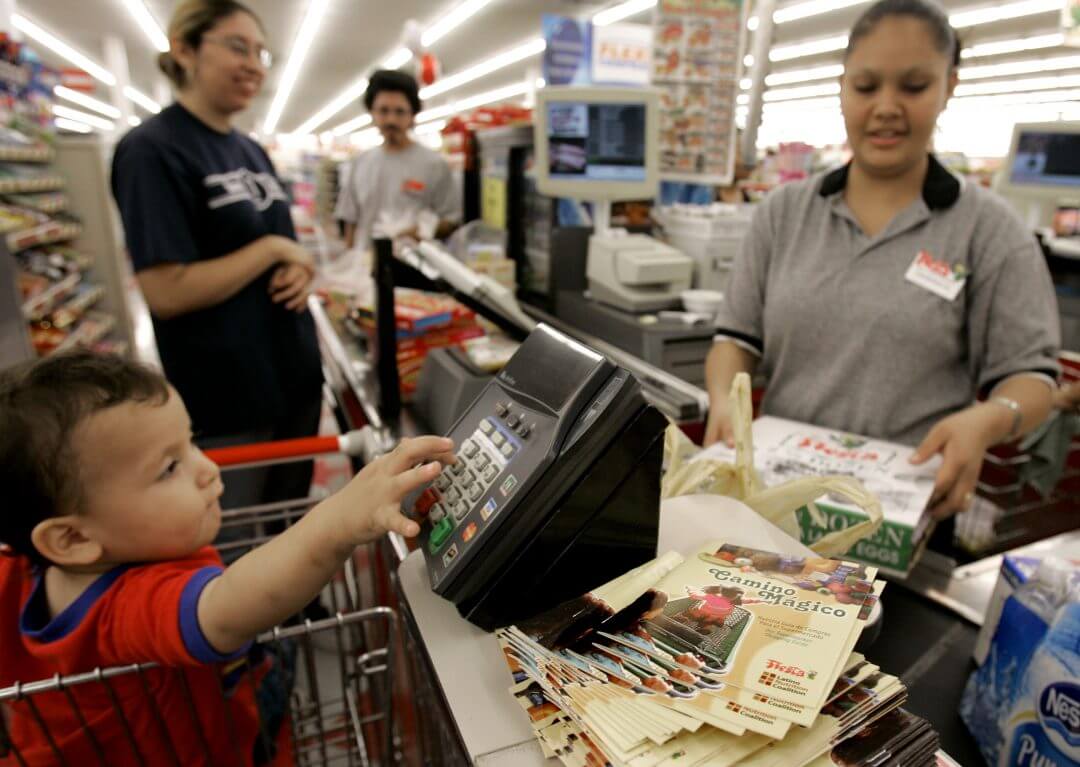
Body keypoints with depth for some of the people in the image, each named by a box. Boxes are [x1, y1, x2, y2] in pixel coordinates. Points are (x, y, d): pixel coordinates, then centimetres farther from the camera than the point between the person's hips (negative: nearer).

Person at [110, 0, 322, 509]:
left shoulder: (251, 151, 10)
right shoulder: (152, 151, -14)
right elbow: (166, 293, -22)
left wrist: (301, 271, -6)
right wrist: (274, 248, -16)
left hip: (295, 370, 8)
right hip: (225, 397, -7)